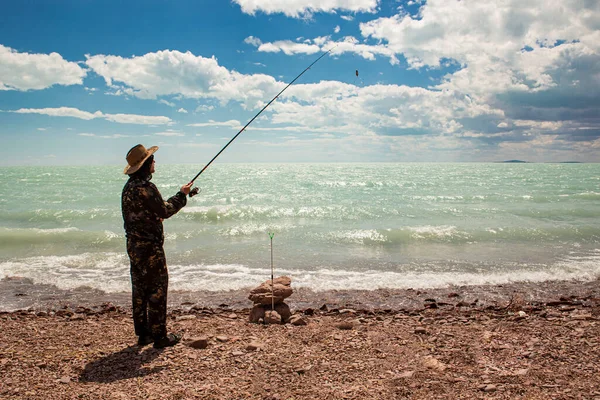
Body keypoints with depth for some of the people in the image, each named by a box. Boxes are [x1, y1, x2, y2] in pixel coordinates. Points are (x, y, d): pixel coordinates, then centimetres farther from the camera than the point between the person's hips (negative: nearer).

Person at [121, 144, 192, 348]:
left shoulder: (128, 186, 11)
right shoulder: (146, 187, -19)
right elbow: (165, 211, -14)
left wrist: (156, 216, 17)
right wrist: (181, 195, -3)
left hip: (134, 245, 10)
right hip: (150, 246, -9)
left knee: (140, 289, 14)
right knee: (157, 289, -1)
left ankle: (143, 334, 23)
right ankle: (159, 336, 5)